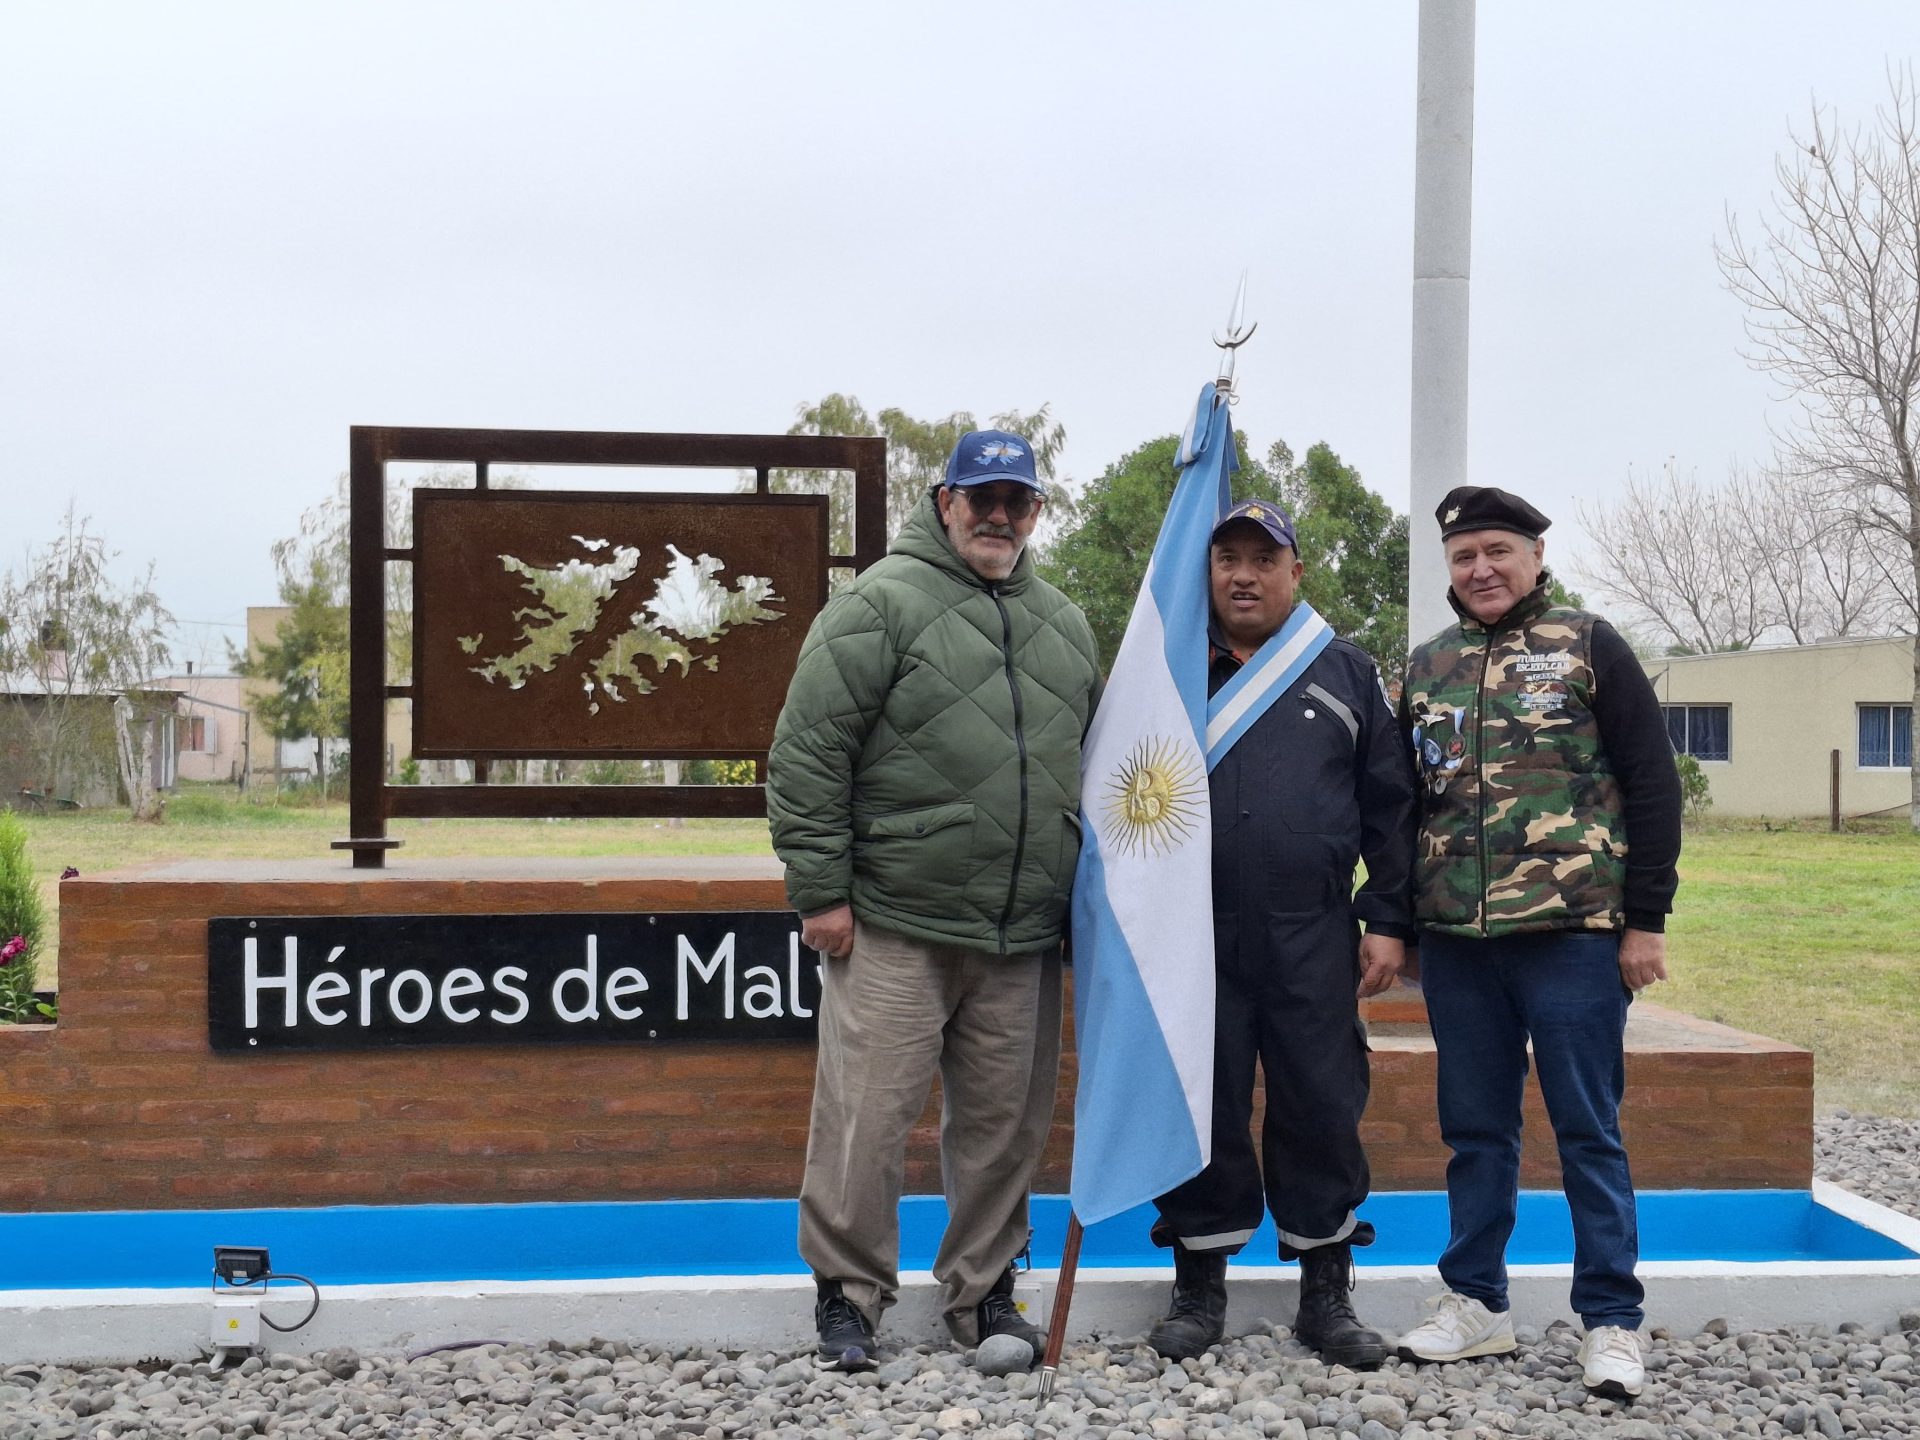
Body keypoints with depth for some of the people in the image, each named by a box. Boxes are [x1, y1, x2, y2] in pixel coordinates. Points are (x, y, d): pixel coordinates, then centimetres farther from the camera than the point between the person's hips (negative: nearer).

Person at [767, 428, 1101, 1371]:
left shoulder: (1064, 626, 17)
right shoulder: (884, 602, -5)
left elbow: (1089, 765, 25)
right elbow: (808, 752, -9)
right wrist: (818, 889, -12)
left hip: (1022, 940, 6)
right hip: (894, 929, -5)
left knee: (1003, 1121, 12)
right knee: (867, 1115, -2)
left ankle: (981, 1292, 28)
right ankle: (848, 1293, 16)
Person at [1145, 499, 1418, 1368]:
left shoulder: (1344, 672, 10)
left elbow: (1389, 804, 9)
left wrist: (1387, 921, 3)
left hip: (1313, 939, 0)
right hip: (1194, 938, 0)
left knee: (1323, 1108, 4)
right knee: (1202, 1109, 5)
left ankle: (1326, 1291, 19)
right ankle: (1199, 1287, 20)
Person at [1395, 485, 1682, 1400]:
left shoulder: (1589, 647, 1)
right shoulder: (1426, 668, 13)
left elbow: (1652, 784, -2)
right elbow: (1400, 802, 18)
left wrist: (1646, 920, -7)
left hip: (1574, 934, -4)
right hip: (1456, 939, 4)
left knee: (1588, 1129, 2)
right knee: (1474, 1128, 11)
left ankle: (1612, 1319, 13)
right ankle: (1476, 1303, 23)